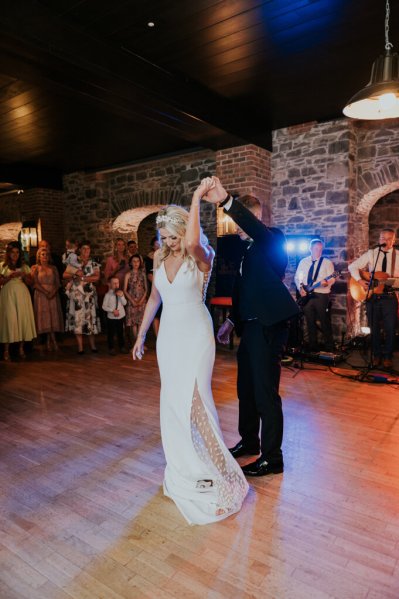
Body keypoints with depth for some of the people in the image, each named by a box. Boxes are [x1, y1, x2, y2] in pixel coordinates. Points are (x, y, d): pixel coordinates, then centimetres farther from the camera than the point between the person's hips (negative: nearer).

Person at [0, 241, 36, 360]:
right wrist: (10, 276, -13)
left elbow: (30, 282, 11)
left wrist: (24, 276, -8)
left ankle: (21, 347, 4)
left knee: (23, 319, -3)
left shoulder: (24, 266, 13)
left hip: (22, 295, 2)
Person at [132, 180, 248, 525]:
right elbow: (154, 299, 13)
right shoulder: (161, 259, 6)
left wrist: (197, 197, -33)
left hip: (195, 334, -6)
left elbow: (192, 242, -37)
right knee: (173, 399, 11)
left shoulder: (201, 257, -11)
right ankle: (181, 464, 28)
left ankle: (210, 466, 13)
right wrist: (141, 335, 15)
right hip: (169, 335, 6)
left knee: (194, 398, -7)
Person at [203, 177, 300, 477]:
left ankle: (272, 458, 14)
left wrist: (226, 201, -43)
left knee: (266, 394, -1)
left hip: (267, 328, -9)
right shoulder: (249, 248, 17)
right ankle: (249, 442, 37)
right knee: (246, 390, 19)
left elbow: (256, 228, -32)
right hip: (249, 328, 9)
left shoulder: (273, 239, -7)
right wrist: (232, 321, 15)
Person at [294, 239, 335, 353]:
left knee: (325, 322, -3)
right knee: (310, 322, 9)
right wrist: (300, 288, -3)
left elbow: (332, 279, -6)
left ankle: (329, 348, 7)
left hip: (321, 295, -3)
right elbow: (297, 277, 13)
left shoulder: (327, 262, 1)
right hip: (306, 296, 3)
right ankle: (313, 346, 19)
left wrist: (327, 282, -28)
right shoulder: (303, 262, 11)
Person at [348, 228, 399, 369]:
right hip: (372, 295, 1)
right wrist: (359, 280, -9)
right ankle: (376, 355, 23)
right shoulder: (371, 254, 4)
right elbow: (352, 266, 4)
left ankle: (387, 356, 18)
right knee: (374, 328, 9)